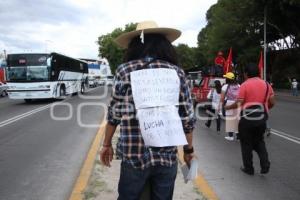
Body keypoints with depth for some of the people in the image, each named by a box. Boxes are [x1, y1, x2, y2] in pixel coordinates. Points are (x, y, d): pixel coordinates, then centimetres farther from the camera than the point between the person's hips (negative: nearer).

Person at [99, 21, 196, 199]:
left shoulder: (125, 71, -3)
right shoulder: (177, 73, 2)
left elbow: (114, 113, 1)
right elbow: (187, 117, 2)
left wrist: (107, 144, 14)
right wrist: (189, 149, 14)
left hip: (134, 155, -1)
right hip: (168, 155, 2)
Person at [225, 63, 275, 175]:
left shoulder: (245, 85, -10)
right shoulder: (266, 84, 5)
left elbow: (239, 103, -15)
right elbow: (272, 103, 5)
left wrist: (228, 107, 2)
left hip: (247, 119, -5)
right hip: (261, 119, 5)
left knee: (246, 144, 10)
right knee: (259, 142, 22)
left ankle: (249, 168, 19)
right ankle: (265, 165, 9)